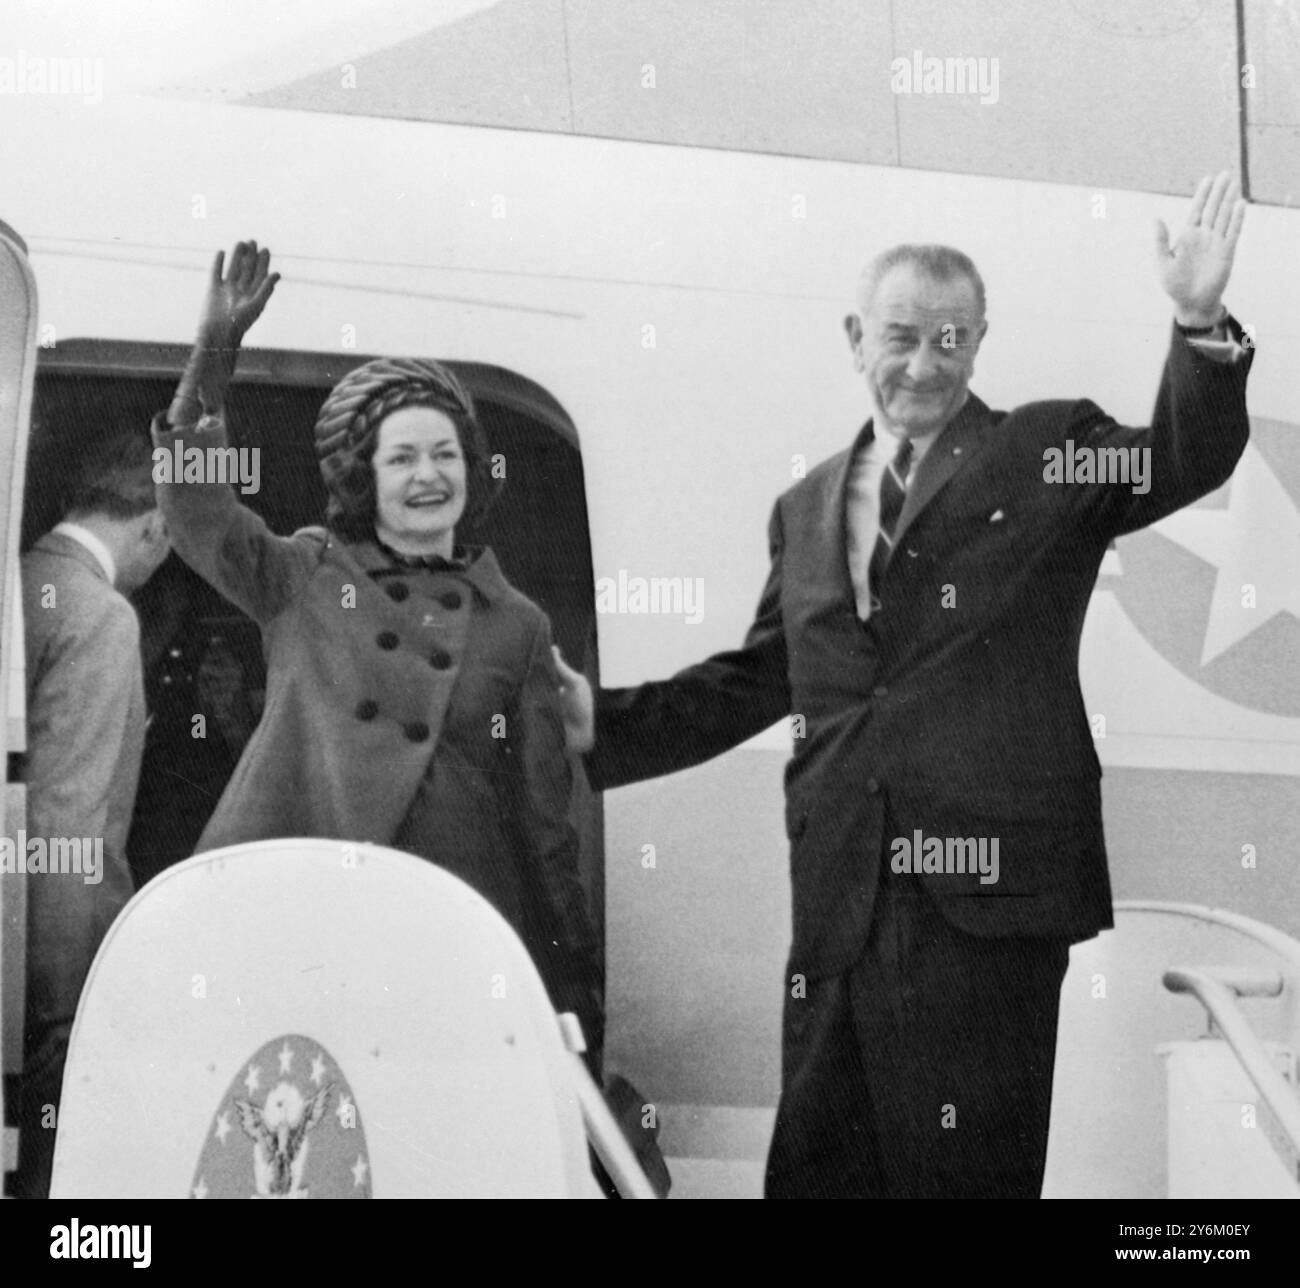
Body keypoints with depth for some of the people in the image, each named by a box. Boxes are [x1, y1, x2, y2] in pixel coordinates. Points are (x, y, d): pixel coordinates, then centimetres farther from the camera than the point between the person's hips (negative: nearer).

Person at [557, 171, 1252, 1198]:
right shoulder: (807, 508, 18)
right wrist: (602, 721, 15)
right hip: (840, 903, 5)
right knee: (813, 1170, 9)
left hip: (985, 893, -5)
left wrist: (1201, 324, -27)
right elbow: (758, 680, 22)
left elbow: (1191, 459, -11)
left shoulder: (1045, 456, 4)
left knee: (967, 1172, -1)